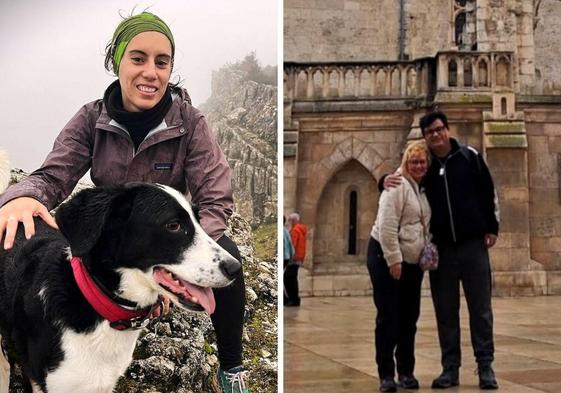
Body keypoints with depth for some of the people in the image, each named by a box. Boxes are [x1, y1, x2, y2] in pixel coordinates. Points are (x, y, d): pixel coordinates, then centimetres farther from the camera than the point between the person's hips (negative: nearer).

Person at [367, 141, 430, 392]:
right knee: (388, 317, -4)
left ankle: (406, 371, 18)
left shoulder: (423, 189, 13)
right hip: (386, 258, -8)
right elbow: (387, 225, -20)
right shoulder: (397, 185, -12)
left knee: (409, 318, 9)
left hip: (412, 261, 8)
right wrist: (394, 259, -21)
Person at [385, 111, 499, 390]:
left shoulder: (470, 156, -1)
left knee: (480, 307, 3)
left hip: (473, 244, -2)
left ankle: (485, 366, 11)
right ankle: (450, 367, 14)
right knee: (445, 310, 5)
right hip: (440, 248, 2)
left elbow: (488, 193, 4)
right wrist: (388, 181, -10)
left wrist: (492, 227, 2)